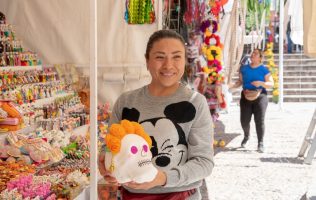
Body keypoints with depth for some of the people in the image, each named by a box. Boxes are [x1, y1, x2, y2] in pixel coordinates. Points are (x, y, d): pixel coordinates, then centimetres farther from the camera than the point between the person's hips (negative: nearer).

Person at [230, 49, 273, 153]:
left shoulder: (264, 70, 0)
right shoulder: (244, 68, 10)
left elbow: (271, 84, -1)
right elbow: (240, 81, 15)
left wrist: (261, 83, -18)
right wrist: (232, 86, -3)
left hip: (260, 96, -3)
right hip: (246, 96, 3)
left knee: (259, 120, -8)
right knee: (244, 120, 3)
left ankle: (260, 143, 2)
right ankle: (246, 136, 34)